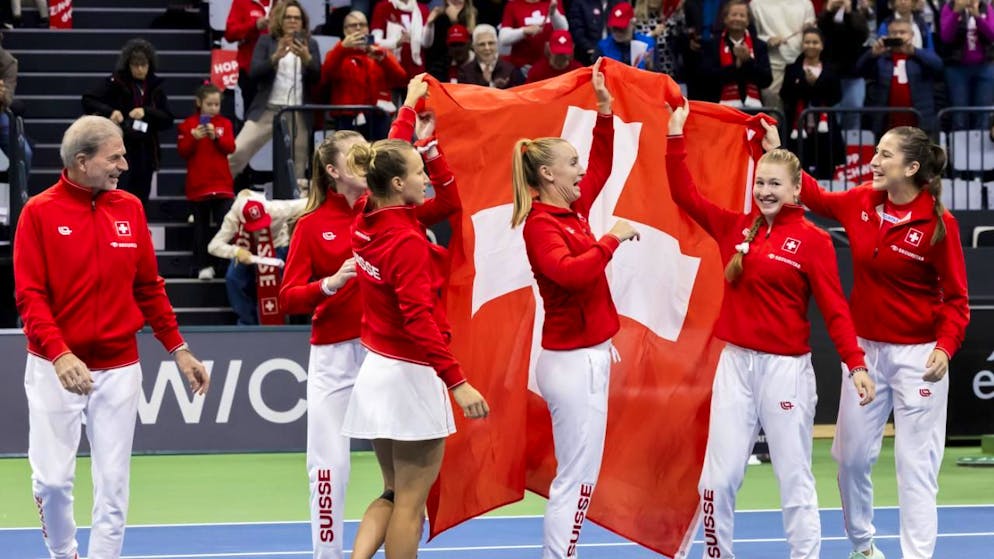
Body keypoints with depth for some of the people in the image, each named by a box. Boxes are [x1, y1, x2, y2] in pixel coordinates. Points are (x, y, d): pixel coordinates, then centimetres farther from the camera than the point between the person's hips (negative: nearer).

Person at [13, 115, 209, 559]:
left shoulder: (129, 209, 6)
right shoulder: (39, 213, -6)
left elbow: (149, 286, 13)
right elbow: (30, 295, -11)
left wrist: (177, 348, 10)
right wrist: (59, 354, -24)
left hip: (118, 368, 3)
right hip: (56, 368, -3)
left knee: (113, 484, 2)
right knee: (51, 479, -2)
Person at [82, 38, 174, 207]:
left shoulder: (156, 86, 6)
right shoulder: (116, 82, -3)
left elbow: (168, 119, 3)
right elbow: (88, 100, -4)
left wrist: (146, 112, -15)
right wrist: (109, 112, -21)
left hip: (145, 153, 4)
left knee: (140, 203, 8)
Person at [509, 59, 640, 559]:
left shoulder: (572, 211, 10)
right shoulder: (540, 225, -14)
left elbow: (601, 166, 25)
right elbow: (568, 271, -32)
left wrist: (604, 111, 18)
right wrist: (611, 240, -24)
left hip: (588, 355, 9)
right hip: (572, 361, -9)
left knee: (575, 478, 10)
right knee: (577, 479, -8)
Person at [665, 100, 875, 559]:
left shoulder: (813, 241, -6)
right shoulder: (734, 227, 7)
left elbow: (834, 309, -9)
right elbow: (684, 194, 8)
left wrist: (856, 365, -18)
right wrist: (676, 133, 4)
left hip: (785, 367, -4)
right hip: (735, 364, 4)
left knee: (794, 478, 2)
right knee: (718, 478, 5)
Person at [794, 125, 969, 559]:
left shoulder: (938, 224, -16)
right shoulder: (861, 203, -1)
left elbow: (956, 298, -12)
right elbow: (817, 198, 20)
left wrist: (945, 348, -26)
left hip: (916, 356, -6)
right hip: (865, 348, 6)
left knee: (915, 466, -4)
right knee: (851, 457, 13)